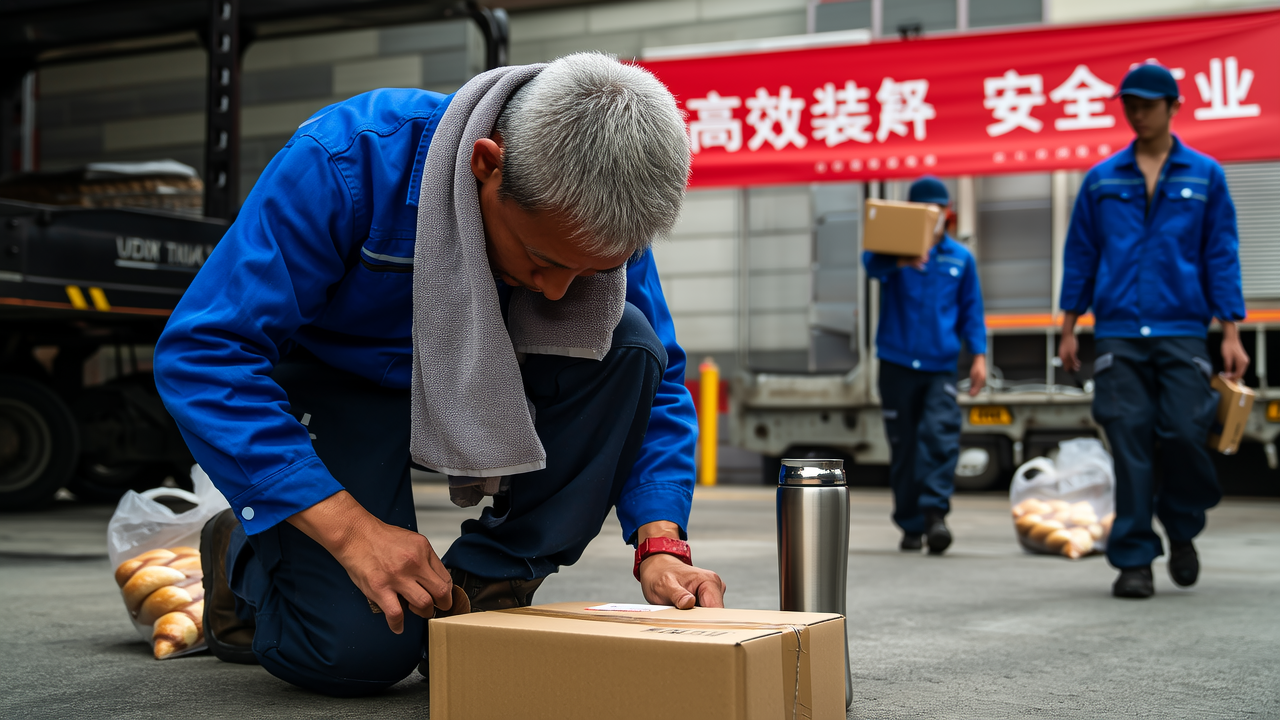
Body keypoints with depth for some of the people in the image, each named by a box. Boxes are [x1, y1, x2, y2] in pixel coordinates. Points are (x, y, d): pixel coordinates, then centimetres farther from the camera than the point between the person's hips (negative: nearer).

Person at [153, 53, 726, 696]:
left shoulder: (598, 218, -19)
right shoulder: (344, 162, -34)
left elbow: (657, 379, -9)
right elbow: (200, 353, -33)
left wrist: (660, 547, -25)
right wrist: (350, 528, -40)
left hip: (482, 381, 4)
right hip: (331, 383, -4)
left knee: (626, 343, -24)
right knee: (362, 651, -23)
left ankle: (479, 590, -15)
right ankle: (242, 552, 12)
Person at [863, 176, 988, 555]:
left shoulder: (961, 258, 9)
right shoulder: (895, 248, 2)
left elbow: (971, 310, 14)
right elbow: (873, 263, -21)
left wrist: (979, 356, 3)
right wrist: (898, 260, -45)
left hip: (941, 366, 0)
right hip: (897, 363, 0)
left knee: (940, 435, -19)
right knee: (903, 445, 5)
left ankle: (935, 512, -22)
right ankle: (911, 524, 14)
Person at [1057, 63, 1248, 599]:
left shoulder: (1205, 176, 8)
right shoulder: (1101, 180, 11)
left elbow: (1222, 255, 6)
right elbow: (1080, 254, 12)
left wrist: (1231, 333, 0)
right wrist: (1068, 329, 8)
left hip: (1181, 331, -1)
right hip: (1118, 333, 1)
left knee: (1184, 432, -8)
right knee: (1130, 443, -3)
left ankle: (1181, 529, 20)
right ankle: (1134, 560, 5)